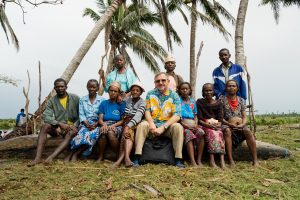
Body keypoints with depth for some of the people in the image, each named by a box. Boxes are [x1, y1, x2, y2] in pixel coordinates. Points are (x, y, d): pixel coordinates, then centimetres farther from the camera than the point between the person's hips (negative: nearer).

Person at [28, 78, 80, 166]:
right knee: (45, 126, -28)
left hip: (72, 126, -2)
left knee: (72, 132, -36)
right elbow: (46, 117, -10)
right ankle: (38, 157, -37)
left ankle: (51, 157, -48)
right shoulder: (51, 101, 3)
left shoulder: (75, 98, 1)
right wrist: (60, 124, -24)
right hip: (58, 127, 2)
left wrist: (74, 125, -16)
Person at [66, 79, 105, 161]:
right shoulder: (82, 99, 13)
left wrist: (95, 125, -15)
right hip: (85, 123, 1)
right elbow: (81, 115, 5)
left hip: (97, 124, -1)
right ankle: (72, 154, -25)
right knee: (82, 132, -33)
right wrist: (87, 124, -13)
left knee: (93, 134, -34)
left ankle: (74, 154, -24)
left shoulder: (102, 100, 7)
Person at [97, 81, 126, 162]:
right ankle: (100, 156, -16)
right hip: (105, 125, 2)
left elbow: (123, 120, 2)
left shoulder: (122, 104, 9)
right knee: (103, 132, -35)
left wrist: (114, 125, -16)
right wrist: (103, 124, -16)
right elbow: (100, 119, 7)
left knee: (110, 132, -37)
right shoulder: (103, 103, 16)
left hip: (117, 126, -2)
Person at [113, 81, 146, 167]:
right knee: (128, 132, -31)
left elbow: (138, 117, -18)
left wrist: (128, 126, -32)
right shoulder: (127, 100, 14)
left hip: (135, 124, -3)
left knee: (128, 131, -34)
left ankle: (121, 157, -45)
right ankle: (126, 157, -45)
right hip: (126, 123, 3)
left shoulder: (142, 102, -1)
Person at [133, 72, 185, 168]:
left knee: (178, 127, -30)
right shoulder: (150, 94, 8)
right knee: (142, 125, -29)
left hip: (167, 125, -1)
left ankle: (178, 160, -25)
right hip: (153, 124, 1)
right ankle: (136, 159, -31)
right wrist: (151, 124, -19)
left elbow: (177, 115, -9)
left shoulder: (174, 95, 1)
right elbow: (147, 111, 2)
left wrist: (163, 127, -21)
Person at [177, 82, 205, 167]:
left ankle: (199, 160, -25)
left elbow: (195, 115, 19)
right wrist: (185, 125, -13)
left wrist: (196, 124, -2)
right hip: (182, 124, -3)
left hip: (192, 124, 4)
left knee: (201, 132, -27)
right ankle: (192, 161, -38)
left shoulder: (192, 101, 20)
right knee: (189, 134, -34)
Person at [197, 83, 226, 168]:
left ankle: (222, 160, -38)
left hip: (216, 125, 2)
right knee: (212, 133, -32)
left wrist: (218, 125, -15)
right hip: (205, 125, -2)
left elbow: (220, 118, 6)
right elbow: (199, 119, -1)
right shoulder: (199, 102, 6)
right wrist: (208, 125, -17)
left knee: (219, 133, -29)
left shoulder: (218, 103, 13)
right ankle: (212, 160, -38)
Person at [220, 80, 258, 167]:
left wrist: (242, 124, -9)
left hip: (240, 125, 3)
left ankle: (255, 160, -28)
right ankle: (231, 160, -38)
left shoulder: (241, 100, 16)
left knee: (248, 132, -28)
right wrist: (229, 124, -15)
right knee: (227, 131, -37)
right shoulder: (222, 100, 5)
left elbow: (244, 116, 12)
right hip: (227, 125, -3)